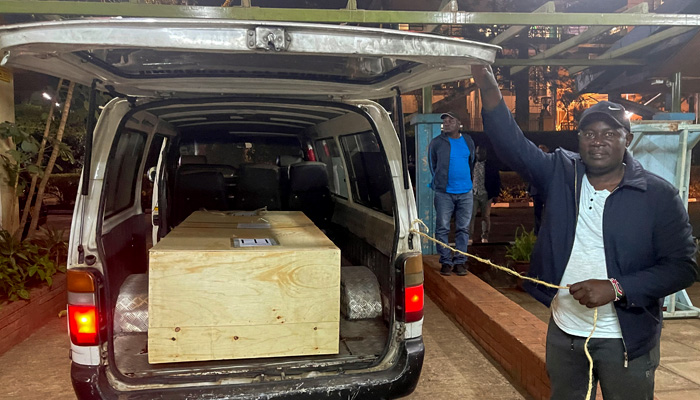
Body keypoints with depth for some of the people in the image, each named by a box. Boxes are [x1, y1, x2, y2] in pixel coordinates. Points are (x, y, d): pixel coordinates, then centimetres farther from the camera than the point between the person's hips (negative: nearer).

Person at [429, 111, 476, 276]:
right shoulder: (436, 142, 1)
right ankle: (446, 261, 8)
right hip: (444, 193, -2)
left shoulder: (468, 141, 10)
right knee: (442, 228, -2)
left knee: (463, 228, 5)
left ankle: (460, 261, 13)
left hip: (465, 193, 3)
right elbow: (432, 165, 11)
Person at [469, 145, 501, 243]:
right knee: (471, 215, -6)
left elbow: (497, 180, 8)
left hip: (486, 195, 0)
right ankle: (469, 237, -2)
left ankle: (485, 237, 13)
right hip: (473, 194, 1)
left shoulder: (492, 166, 6)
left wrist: (495, 194, 2)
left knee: (486, 216, 3)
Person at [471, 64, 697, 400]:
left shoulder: (659, 196, -10)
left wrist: (616, 288, -21)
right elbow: (512, 144, -13)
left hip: (627, 340, -2)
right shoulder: (560, 174, -2)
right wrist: (489, 88, -26)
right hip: (563, 333, 3)